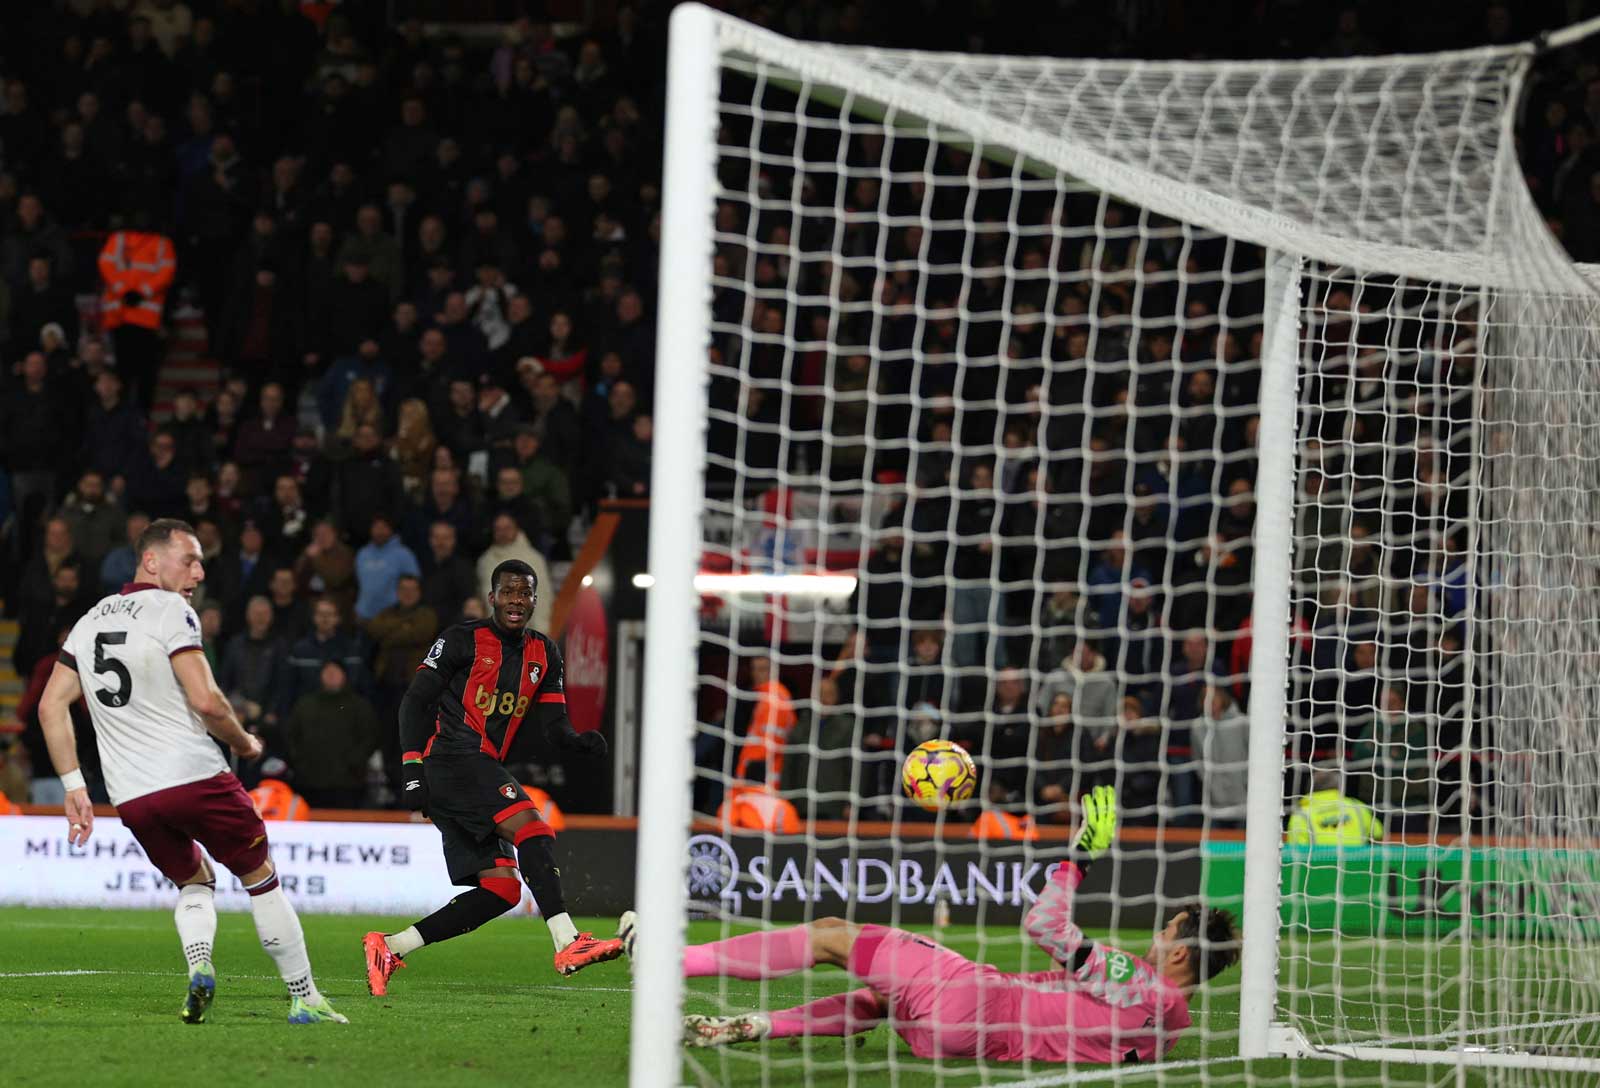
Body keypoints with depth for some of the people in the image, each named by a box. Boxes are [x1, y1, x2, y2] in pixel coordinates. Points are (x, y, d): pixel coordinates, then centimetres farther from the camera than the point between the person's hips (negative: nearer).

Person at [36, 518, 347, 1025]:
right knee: (262, 879, 11)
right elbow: (205, 701, -17)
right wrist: (245, 744, 2)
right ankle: (304, 998, 13)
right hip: (192, 774, -6)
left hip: (130, 796, 6)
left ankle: (199, 965, -5)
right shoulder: (170, 611, -7)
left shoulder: (90, 621, 14)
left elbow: (51, 705, 10)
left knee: (194, 882, 25)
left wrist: (74, 786, 10)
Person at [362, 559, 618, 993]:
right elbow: (416, 701, -4)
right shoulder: (463, 640, -2)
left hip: (483, 769, 8)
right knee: (530, 828, -26)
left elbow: (553, 722, 12)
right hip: (453, 757, -8)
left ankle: (390, 946, 1)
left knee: (500, 890, -2)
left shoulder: (544, 653, 18)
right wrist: (412, 768, -13)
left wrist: (579, 741, -11)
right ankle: (568, 944, -35)